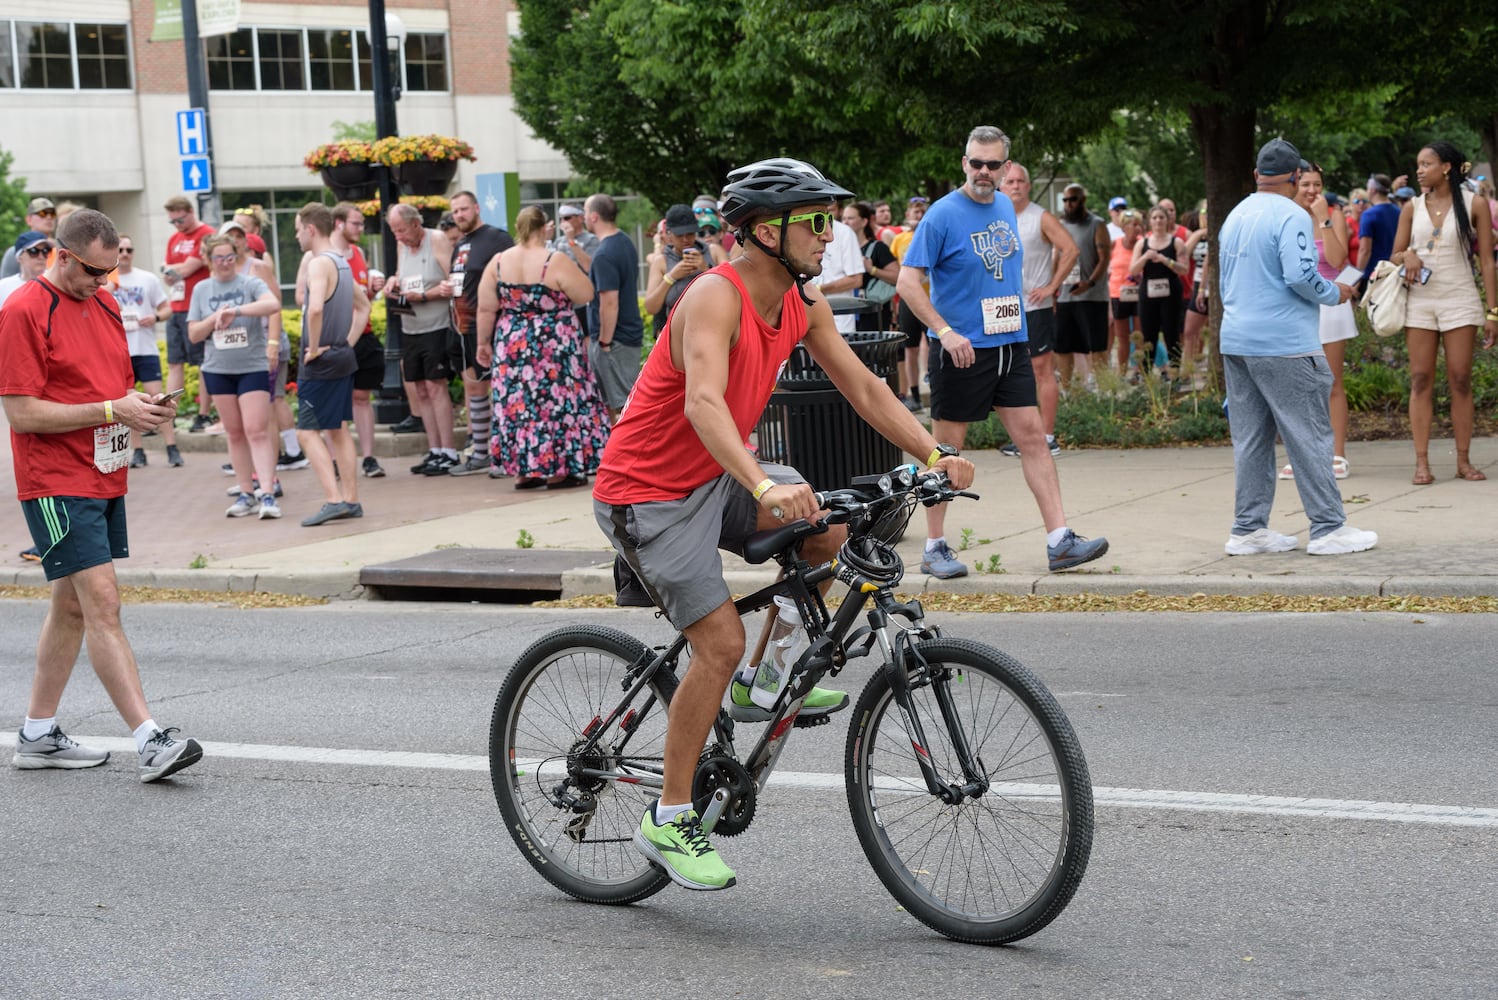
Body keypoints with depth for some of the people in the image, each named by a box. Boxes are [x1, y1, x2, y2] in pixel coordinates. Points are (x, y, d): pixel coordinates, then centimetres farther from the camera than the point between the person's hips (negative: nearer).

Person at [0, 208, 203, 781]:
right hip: (56, 486, -9)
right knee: (103, 605, -13)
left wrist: (143, 406, 0)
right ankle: (149, 741, -16)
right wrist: (112, 410, -19)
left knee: (72, 606, 13)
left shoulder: (104, 305, 13)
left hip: (105, 480, 9)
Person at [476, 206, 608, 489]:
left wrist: (483, 342, 11)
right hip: (555, 346, -4)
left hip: (511, 345, 4)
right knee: (557, 401, 4)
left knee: (517, 402, 10)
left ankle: (522, 470, 12)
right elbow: (586, 295, -8)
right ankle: (559, 470, 5)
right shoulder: (556, 261, -14)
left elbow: (486, 309, 1)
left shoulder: (498, 262, -1)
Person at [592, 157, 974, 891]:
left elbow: (863, 388, 4)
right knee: (721, 641, -16)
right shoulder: (716, 298, -26)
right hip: (648, 493, -8)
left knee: (828, 527, -12)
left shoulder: (804, 302, 0)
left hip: (715, 478, 8)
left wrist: (935, 456, -10)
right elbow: (703, 404, -42)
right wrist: (765, 486, -56)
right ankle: (668, 821, -3)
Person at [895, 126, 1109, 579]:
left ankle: (1059, 541, 0)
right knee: (947, 448, 2)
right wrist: (945, 331, -21)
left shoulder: (1006, 207, 10)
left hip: (1011, 344, 6)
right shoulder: (943, 214, -11)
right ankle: (935, 547, 12)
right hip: (962, 349, -6)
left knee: (1032, 435, 0)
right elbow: (908, 281, -13)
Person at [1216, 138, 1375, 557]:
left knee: (1250, 439, 10)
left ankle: (1248, 530, 12)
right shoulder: (1291, 215, -11)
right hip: (1284, 344, -8)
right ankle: (1328, 528, 0)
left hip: (1237, 342, 8)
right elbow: (1300, 275, -20)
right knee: (1310, 436, -2)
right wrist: (1335, 293, -3)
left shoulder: (1234, 217, 14)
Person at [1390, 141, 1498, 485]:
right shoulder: (1412, 207, 7)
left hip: (1460, 301, -2)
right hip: (1420, 301, 2)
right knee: (1421, 381, -2)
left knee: (1461, 381, -1)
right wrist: (1407, 256, -12)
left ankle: (1464, 460, 3)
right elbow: (1394, 257, 12)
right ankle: (1422, 462, -2)